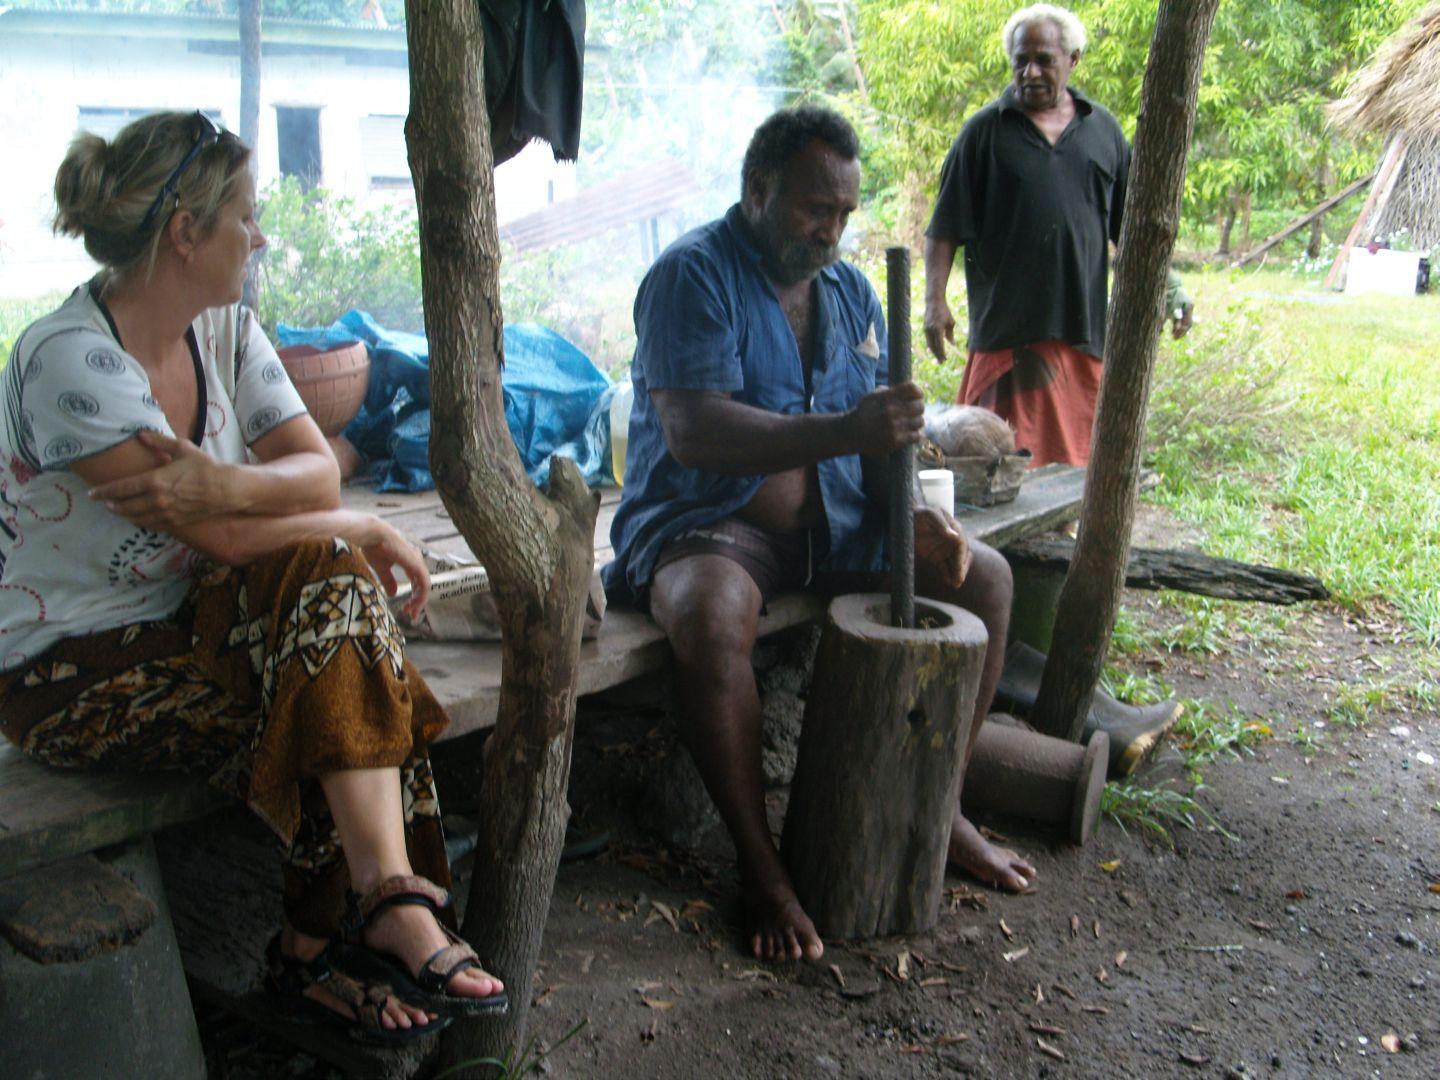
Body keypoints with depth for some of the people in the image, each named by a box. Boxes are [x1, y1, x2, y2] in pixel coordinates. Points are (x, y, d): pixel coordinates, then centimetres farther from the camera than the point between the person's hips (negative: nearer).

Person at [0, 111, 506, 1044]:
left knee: (329, 577, -21)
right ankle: (392, 908, -11)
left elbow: (319, 470, -9)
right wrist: (368, 533, -14)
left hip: (180, 618, 7)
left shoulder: (224, 329, 3)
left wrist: (227, 487, -30)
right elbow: (226, 539, -26)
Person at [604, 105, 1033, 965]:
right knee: (715, 614, -38)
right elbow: (692, 434, -25)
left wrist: (916, 514, -10)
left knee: (982, 577, -4)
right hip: (705, 518, -7)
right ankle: (760, 863, -19)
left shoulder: (850, 291, 11)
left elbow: (882, 431, 11)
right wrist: (844, 431, -34)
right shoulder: (694, 275, -11)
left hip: (833, 525, 7)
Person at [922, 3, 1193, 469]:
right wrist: (935, 301, -9)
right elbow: (945, 228, 1)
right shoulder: (985, 131, 3)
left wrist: (1168, 280, 8)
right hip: (1006, 329, -3)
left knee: (1078, 457, 8)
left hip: (1083, 326, 3)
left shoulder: (1102, 129, 13)